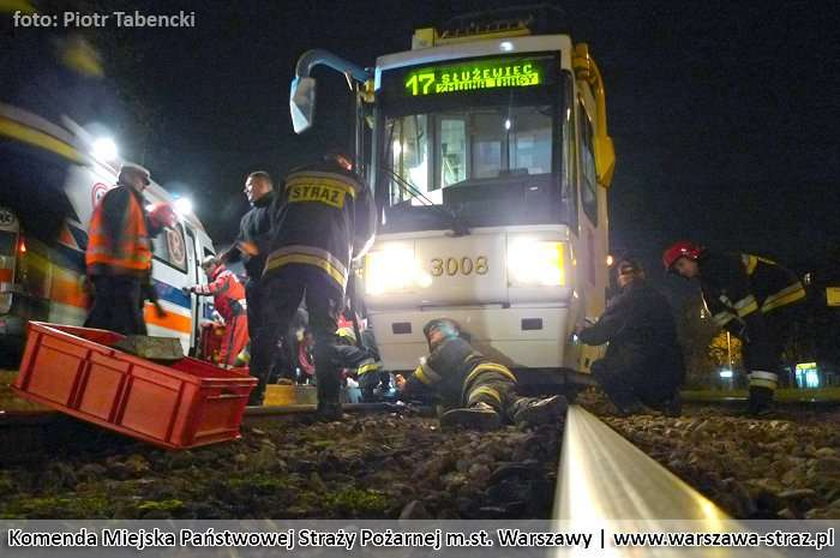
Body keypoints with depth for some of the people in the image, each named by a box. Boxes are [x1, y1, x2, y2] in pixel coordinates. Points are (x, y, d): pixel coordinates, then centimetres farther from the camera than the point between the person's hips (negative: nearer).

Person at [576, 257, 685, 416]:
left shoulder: (624, 300, -7)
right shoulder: (659, 299, 17)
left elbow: (600, 333, -3)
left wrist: (582, 332, 19)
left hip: (644, 371, -7)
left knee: (599, 367, 11)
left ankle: (629, 403, -4)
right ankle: (665, 398, 14)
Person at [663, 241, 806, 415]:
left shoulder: (720, 264, -23)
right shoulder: (706, 283, 11)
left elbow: (741, 295, -29)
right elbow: (719, 312, 6)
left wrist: (755, 327, -29)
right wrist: (741, 332, -7)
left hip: (781, 295, -10)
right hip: (765, 307, 10)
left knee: (763, 347, -19)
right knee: (750, 350, 7)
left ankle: (762, 400, -24)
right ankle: (757, 401, 6)